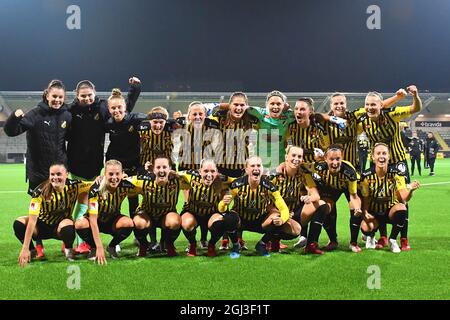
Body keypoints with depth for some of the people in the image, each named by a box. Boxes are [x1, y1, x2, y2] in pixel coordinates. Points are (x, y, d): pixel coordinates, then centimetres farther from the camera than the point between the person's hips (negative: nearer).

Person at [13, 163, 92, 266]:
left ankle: (68, 250, -2)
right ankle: (32, 251, 0)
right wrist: (25, 249, -34)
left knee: (68, 225, -35)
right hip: (42, 226, 0)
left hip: (61, 227, 0)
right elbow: (32, 220, -29)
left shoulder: (73, 186, -18)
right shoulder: (40, 192, -24)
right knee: (19, 223, -26)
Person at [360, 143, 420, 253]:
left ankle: (392, 240, -7)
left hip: (391, 210, 0)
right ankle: (370, 237, 13)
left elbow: (404, 198, -24)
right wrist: (365, 213, -27)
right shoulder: (366, 176, -15)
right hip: (374, 212, 0)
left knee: (401, 208, -34)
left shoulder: (396, 173, -15)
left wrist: (411, 190, -46)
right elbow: (365, 199, -7)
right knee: (366, 227, -31)